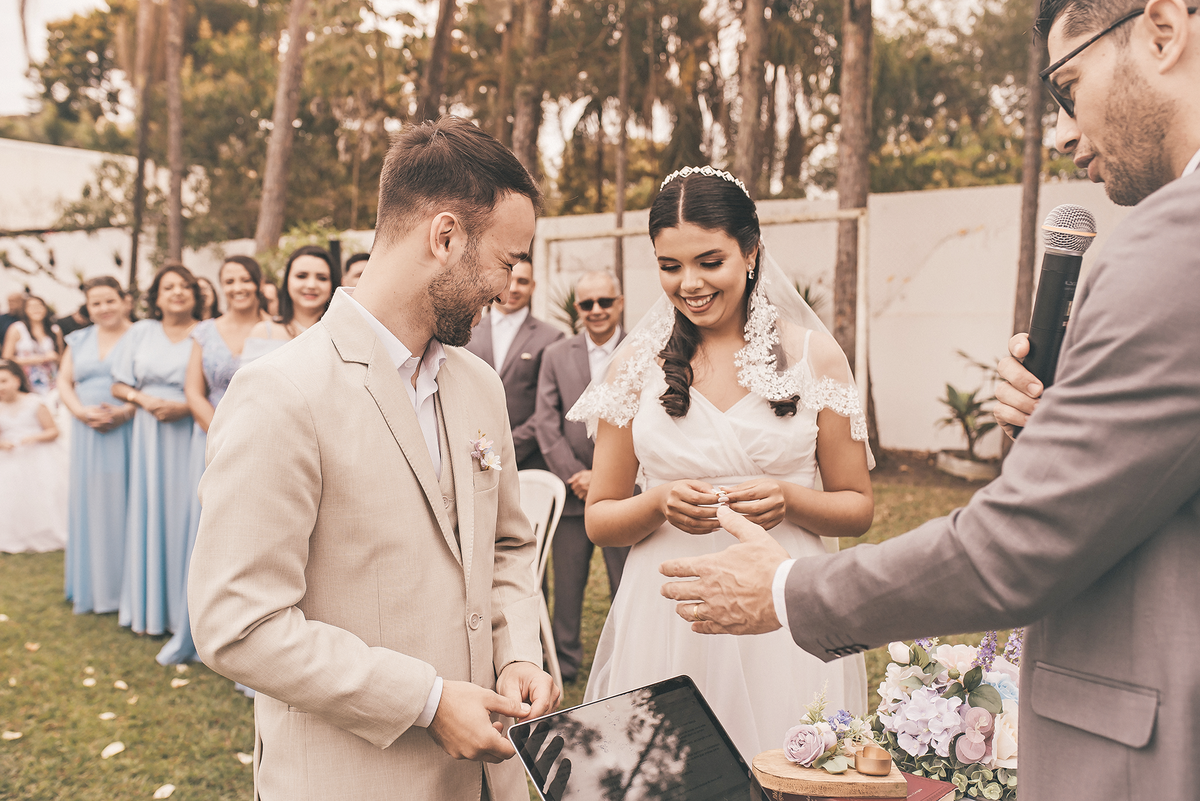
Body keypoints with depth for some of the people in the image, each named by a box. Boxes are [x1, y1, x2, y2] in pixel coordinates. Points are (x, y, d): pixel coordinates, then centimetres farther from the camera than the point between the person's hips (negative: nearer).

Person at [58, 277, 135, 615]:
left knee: (123, 502, -3)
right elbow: (64, 381, 10)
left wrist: (124, 412, -19)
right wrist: (82, 412, -7)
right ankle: (91, 583, 16)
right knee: (89, 502, 6)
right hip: (88, 434, 4)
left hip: (128, 432, -4)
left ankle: (127, 583, 5)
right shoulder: (79, 341, 14)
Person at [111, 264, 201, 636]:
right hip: (149, 434, 3)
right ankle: (151, 605, 14)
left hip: (191, 435, -3)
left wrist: (186, 407, -16)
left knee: (186, 513, -3)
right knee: (150, 511, 4)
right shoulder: (141, 332, 13)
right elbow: (119, 385, 13)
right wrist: (143, 399, -7)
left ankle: (185, 605, 7)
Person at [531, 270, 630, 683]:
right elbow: (545, 422, 2)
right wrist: (575, 475, -8)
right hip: (571, 491, 2)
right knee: (567, 584, 9)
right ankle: (564, 662, 23)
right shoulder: (556, 355, 8)